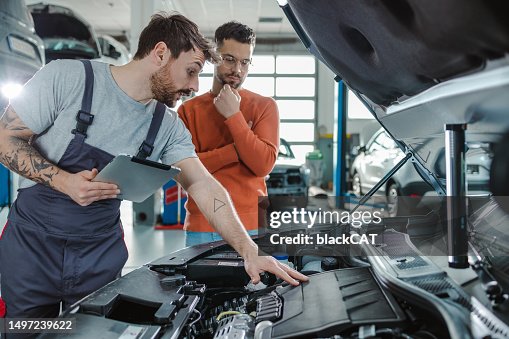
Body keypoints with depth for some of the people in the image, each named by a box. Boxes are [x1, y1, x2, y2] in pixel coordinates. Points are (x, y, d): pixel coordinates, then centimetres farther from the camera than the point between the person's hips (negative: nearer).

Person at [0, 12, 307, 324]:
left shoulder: (169, 128, -5)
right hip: (32, 242, -2)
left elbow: (205, 187, -9)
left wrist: (250, 252, -18)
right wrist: (64, 181, -26)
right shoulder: (67, 77, -16)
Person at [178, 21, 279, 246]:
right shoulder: (189, 109, 6)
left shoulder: (264, 106, 2)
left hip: (251, 227, -1)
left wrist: (233, 116, -13)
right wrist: (236, 150, -11)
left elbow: (263, 165, -11)